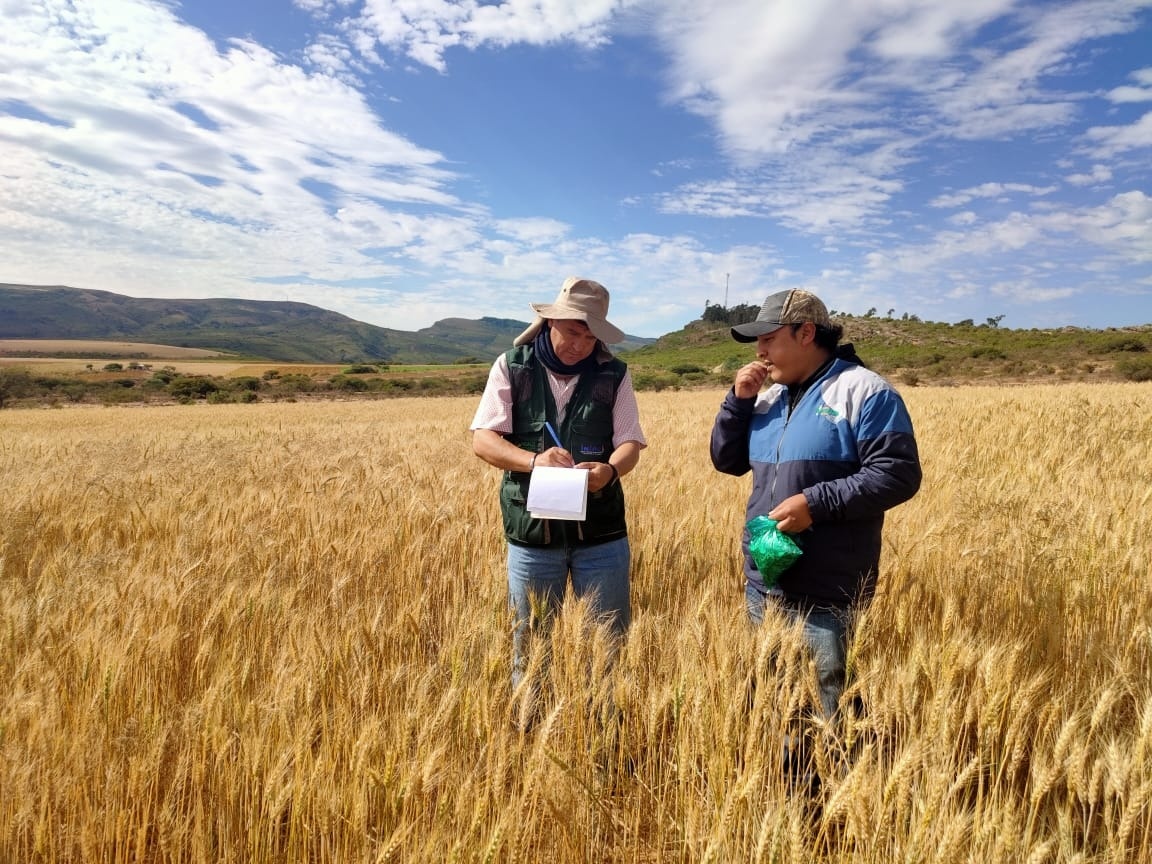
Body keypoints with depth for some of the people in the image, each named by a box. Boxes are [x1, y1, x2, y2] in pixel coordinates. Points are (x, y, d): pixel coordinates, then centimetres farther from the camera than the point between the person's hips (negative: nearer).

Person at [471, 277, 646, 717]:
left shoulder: (614, 373, 1)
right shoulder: (511, 366, -1)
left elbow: (630, 442, -3)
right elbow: (483, 439, -7)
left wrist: (610, 469, -26)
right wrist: (533, 459, -25)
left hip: (601, 534, 1)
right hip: (531, 532, 0)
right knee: (529, 644, 14)